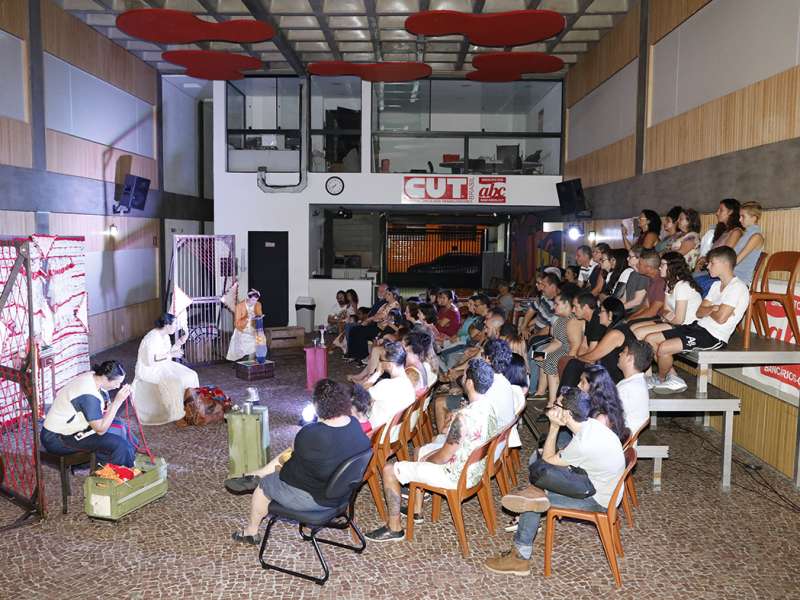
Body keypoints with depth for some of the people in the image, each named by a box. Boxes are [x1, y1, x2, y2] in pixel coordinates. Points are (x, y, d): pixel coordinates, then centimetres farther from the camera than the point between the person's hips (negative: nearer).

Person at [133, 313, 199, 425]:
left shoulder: (165, 336, 3)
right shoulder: (152, 338, -25)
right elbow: (150, 361, -28)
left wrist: (178, 344, -1)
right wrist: (170, 355, -25)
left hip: (164, 366, 9)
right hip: (149, 370, -9)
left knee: (190, 375, -2)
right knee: (174, 381, -29)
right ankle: (175, 413, -16)